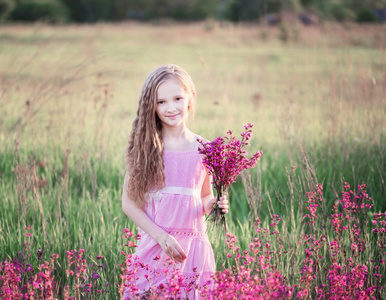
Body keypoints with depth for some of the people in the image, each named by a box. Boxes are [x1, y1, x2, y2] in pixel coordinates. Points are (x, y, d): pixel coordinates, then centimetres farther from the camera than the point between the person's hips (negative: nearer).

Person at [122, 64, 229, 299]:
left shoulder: (203, 149, 2)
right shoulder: (145, 147, -2)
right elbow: (129, 202, -4)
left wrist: (212, 204, -9)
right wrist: (162, 237, -13)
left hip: (193, 246, 1)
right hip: (154, 244, -1)